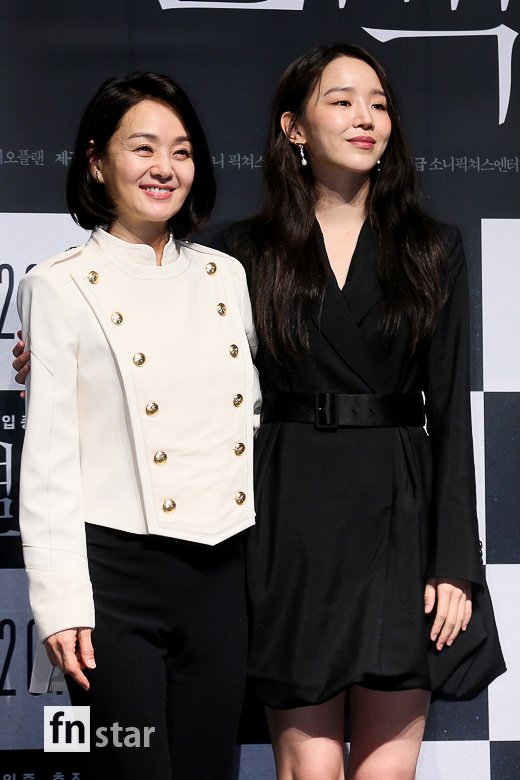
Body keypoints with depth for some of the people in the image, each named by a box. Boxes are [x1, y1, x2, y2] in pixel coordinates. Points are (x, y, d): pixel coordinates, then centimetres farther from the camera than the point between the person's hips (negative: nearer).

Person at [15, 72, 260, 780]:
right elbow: (47, 462, -5)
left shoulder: (225, 276, 12)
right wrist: (62, 604, -12)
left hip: (222, 572, 5)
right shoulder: (61, 288, -1)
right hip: (117, 572, -4)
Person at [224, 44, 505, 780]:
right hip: (292, 523, -1)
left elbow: (451, 409, 4)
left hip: (398, 517, 1)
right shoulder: (250, 249, 6)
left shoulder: (433, 250, 8)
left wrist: (455, 563, -4)